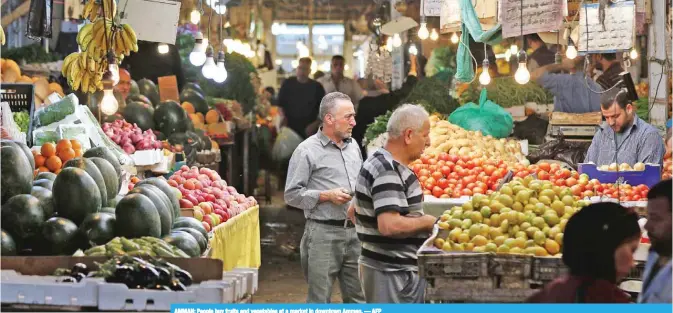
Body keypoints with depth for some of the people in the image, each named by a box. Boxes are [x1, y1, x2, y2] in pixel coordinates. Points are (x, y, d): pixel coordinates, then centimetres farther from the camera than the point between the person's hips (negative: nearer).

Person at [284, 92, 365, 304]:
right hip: (324, 233, -6)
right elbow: (292, 194, -9)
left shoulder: (353, 146, 13)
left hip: (354, 232, 6)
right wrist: (326, 196, -16)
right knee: (320, 299, 0)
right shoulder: (307, 150, -8)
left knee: (359, 298, 9)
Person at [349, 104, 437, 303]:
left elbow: (354, 213, 22)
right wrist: (429, 222, -15)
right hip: (394, 272, -11)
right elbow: (390, 225, -29)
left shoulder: (381, 164, 14)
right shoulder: (388, 171, -19)